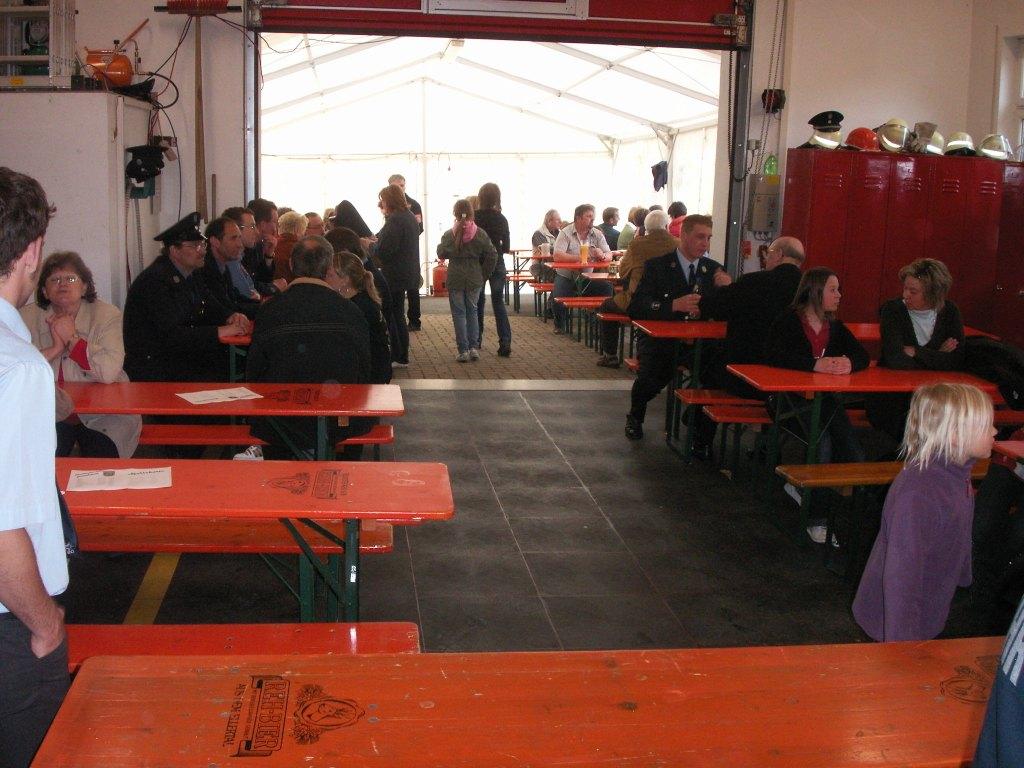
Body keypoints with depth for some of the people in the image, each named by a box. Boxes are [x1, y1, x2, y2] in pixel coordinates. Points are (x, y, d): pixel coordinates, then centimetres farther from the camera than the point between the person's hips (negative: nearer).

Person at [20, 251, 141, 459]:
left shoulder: (107, 315, -4)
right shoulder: (28, 317, 2)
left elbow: (110, 371, -20)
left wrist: (72, 338, -15)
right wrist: (55, 349, -17)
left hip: (101, 417, -1)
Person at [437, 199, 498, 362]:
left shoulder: (449, 235, -9)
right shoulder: (480, 234, -5)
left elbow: (441, 254, 0)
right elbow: (492, 254, -5)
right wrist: (485, 272, 6)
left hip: (455, 279, -2)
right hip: (475, 279, 2)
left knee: (459, 313, 5)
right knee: (472, 311, 15)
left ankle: (463, 350, 2)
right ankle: (474, 347, 11)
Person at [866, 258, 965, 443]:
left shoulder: (949, 312, 3)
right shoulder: (892, 310, -7)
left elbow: (957, 362, -8)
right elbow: (897, 360, -20)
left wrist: (915, 352, -12)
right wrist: (937, 357, -8)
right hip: (890, 395, -3)